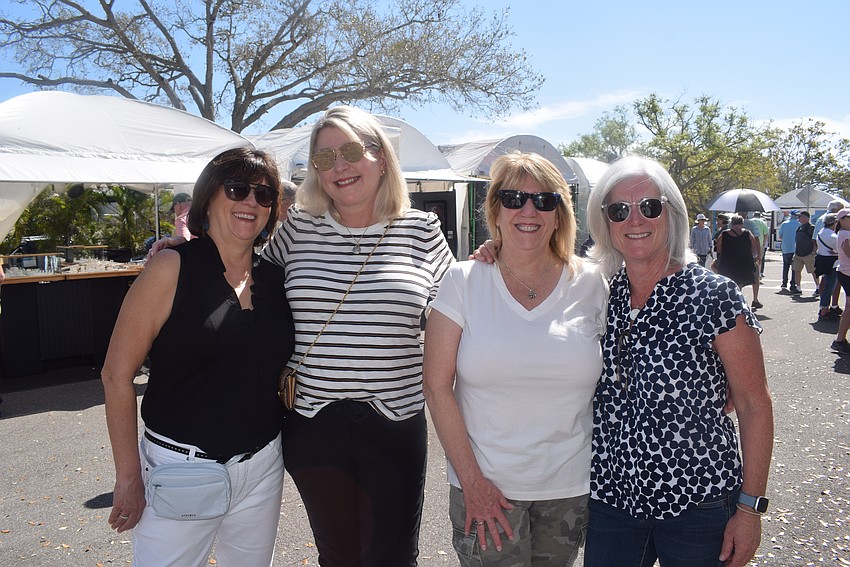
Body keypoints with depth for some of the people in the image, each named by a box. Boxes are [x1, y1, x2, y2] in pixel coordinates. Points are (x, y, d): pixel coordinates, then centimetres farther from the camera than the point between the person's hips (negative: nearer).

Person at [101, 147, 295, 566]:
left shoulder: (275, 279, 2)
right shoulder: (172, 269, -11)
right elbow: (117, 374, -11)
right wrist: (128, 478, -10)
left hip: (262, 467, 5)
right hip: (182, 467, -4)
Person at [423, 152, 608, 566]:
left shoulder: (590, 285, -2)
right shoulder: (463, 281, -7)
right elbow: (437, 386, -7)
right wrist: (471, 480, -10)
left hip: (571, 487, 2)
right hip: (484, 487, -1)